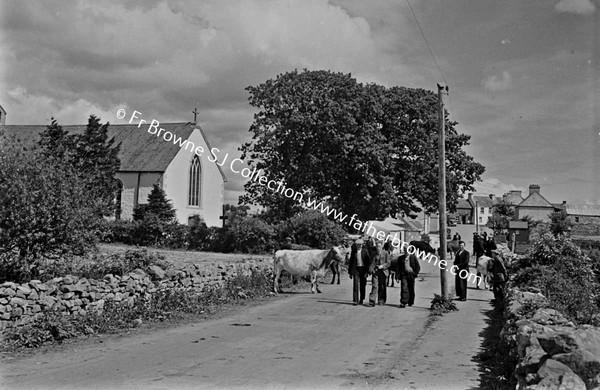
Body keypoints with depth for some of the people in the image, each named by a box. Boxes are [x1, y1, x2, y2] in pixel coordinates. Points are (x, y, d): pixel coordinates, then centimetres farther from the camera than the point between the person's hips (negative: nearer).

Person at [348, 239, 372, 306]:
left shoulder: (365, 251, 1)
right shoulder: (353, 251, 6)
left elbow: (368, 261, 0)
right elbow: (351, 262, 12)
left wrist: (367, 271, -8)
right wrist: (349, 272, 10)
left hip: (363, 269, 0)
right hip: (355, 269, 0)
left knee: (363, 285, 6)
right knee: (355, 285, -9)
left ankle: (361, 299, 20)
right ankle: (355, 300, -10)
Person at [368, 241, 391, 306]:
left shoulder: (386, 253, 5)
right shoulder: (374, 254, 10)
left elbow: (388, 263, 1)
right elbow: (372, 263, 8)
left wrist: (382, 266, -15)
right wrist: (371, 269, -10)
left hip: (383, 272, 0)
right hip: (375, 272, 0)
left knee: (382, 287, 4)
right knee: (374, 286, -9)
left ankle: (381, 301, 18)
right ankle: (372, 301, -12)